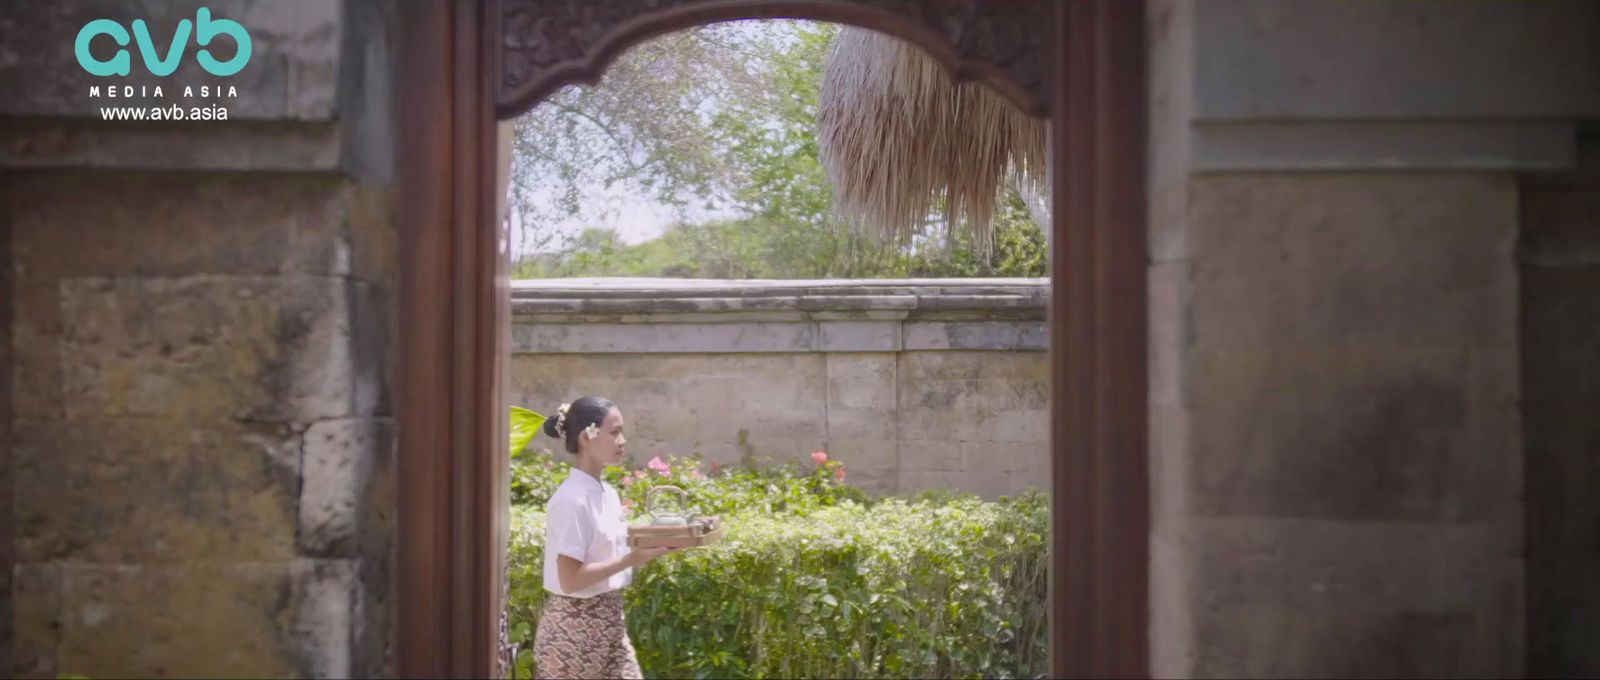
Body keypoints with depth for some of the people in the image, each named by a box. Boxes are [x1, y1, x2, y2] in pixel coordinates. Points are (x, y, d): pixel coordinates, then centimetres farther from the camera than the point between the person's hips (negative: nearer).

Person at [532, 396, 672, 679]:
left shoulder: (608, 494, 8)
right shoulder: (571, 499, -18)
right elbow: (570, 579, -22)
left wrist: (646, 547, -1)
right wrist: (631, 559, -22)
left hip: (608, 623, 9)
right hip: (575, 628, -8)